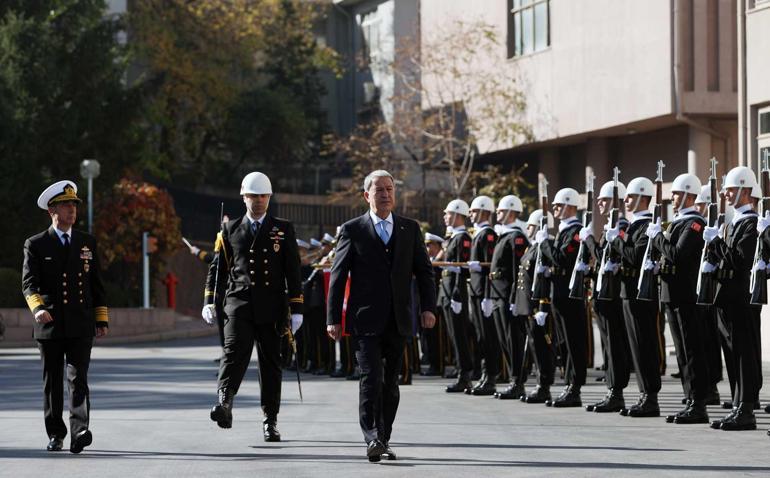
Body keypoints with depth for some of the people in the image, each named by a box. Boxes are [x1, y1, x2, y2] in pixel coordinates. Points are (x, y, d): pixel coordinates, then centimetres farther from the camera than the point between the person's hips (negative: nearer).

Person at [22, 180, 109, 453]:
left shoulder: (87, 243, 12)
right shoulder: (36, 245, 3)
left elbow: (97, 285, 15)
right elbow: (29, 283, -7)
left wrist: (102, 319, 9)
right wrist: (38, 308, -26)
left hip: (80, 327, 1)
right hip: (49, 326, -1)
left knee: (78, 378, -12)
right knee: (52, 382, 6)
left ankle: (80, 432, -21)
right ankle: (55, 435, 16)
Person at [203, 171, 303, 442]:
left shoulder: (283, 230, 8)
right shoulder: (231, 230, 10)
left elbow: (293, 272, 5)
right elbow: (217, 267, 13)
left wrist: (296, 310, -1)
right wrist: (209, 302, 3)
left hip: (271, 308, 1)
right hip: (238, 304, -1)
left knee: (271, 363, 5)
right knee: (235, 352, -21)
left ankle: (270, 421, 11)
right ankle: (224, 402, -34)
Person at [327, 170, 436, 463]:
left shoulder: (410, 229, 11)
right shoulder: (352, 230, 2)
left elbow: (424, 270, 12)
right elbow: (338, 276, 2)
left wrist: (428, 307, -2)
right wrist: (333, 318, -3)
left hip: (398, 321, 4)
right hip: (366, 320, -3)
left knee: (390, 383, 7)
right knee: (371, 378, -15)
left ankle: (382, 440, 15)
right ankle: (372, 438, -15)